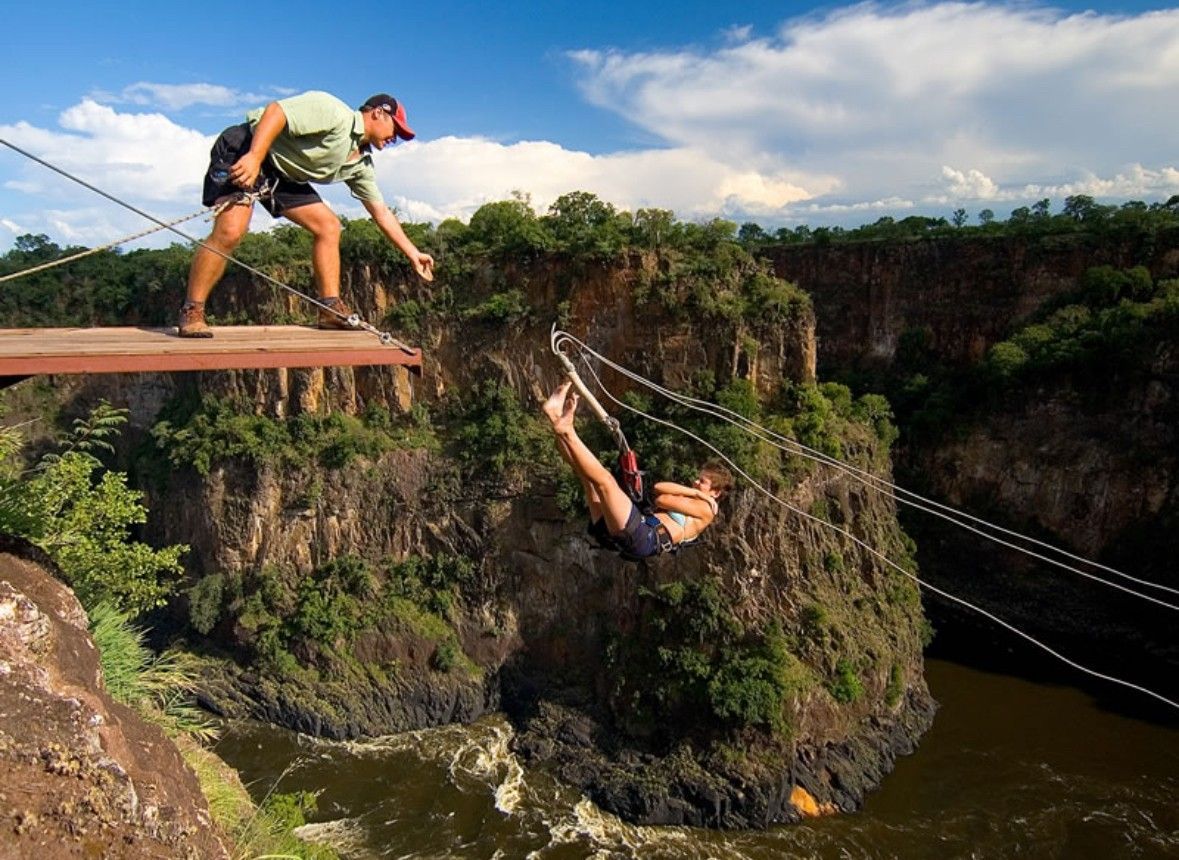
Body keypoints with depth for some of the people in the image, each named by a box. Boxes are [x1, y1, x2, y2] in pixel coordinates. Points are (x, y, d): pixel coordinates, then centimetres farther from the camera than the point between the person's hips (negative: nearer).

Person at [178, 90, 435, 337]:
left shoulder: (360, 163, 9)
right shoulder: (334, 112, -17)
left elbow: (381, 212, 14)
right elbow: (275, 111, -25)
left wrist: (413, 254, 12)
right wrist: (255, 156, -37)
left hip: (283, 174, 9)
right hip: (243, 151, -9)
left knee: (328, 225, 0)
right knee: (229, 232, -24)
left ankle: (332, 310, 2)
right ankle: (191, 312, -14)